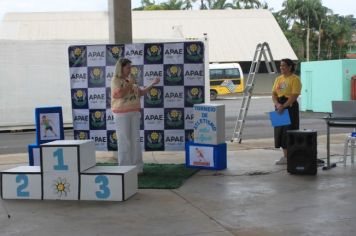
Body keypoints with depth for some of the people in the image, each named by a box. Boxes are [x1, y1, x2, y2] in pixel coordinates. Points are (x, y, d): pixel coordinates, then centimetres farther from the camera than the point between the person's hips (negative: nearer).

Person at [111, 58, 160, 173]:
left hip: (134, 113, 7)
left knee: (136, 140, 7)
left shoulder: (130, 80, 15)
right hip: (122, 114, -7)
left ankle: (136, 166, 14)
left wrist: (153, 84, 13)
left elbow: (141, 92, 19)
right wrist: (129, 84, -12)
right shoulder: (116, 80, -4)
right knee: (124, 141, -6)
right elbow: (119, 94, -19)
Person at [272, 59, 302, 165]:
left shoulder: (295, 79, -8)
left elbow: (294, 96, -16)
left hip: (290, 107, -7)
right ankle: (285, 156, 17)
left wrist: (284, 106, -24)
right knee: (280, 131, 8)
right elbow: (274, 94, 8)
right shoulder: (278, 79, 13)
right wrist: (277, 104, -10)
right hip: (279, 108, 7)